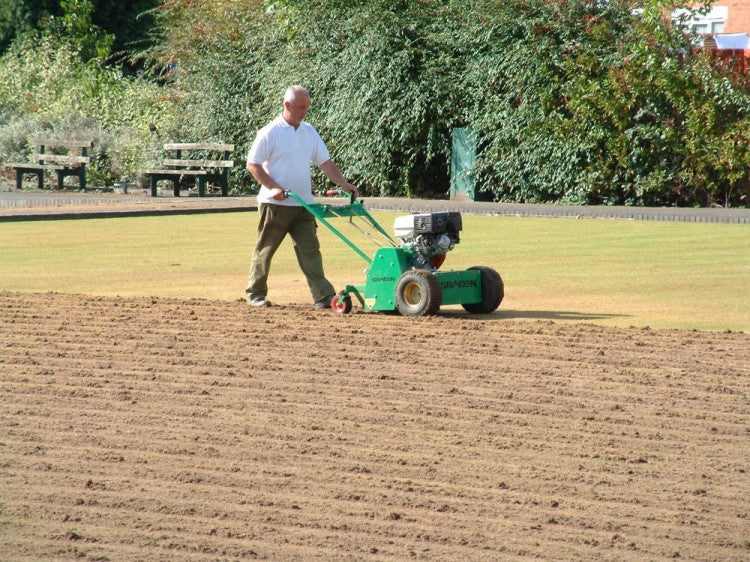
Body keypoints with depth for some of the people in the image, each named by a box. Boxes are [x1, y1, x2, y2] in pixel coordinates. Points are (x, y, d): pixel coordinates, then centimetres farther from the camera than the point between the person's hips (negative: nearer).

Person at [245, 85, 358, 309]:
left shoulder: (309, 132, 11)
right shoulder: (270, 133, -8)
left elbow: (325, 162, 13)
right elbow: (253, 164, -8)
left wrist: (343, 184, 1)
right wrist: (273, 187, -16)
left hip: (303, 204, 5)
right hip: (275, 204, -5)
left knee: (310, 250, -2)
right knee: (265, 250, 5)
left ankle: (323, 296, -8)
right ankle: (255, 294, 16)